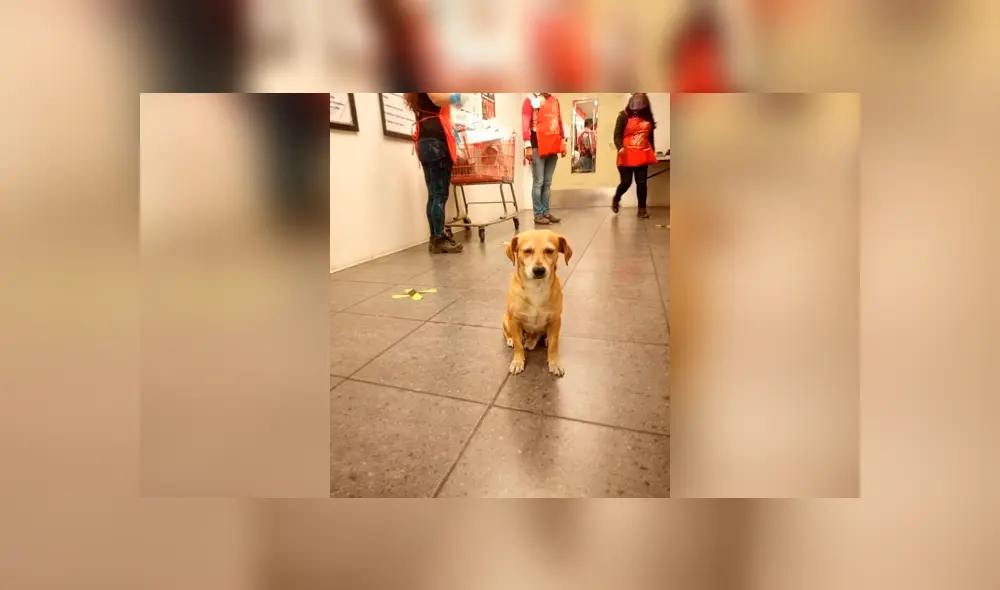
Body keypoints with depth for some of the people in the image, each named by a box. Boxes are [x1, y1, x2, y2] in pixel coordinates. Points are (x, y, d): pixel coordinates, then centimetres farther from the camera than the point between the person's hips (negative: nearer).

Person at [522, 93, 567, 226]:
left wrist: (563, 143, 13)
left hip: (553, 147, 6)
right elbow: (525, 124, -10)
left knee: (547, 183, 10)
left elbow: (560, 123, 19)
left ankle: (546, 212, 17)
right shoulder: (531, 100, -3)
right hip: (538, 148, -6)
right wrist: (528, 146, -18)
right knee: (538, 182, -3)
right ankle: (538, 215, 2)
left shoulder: (555, 100, 16)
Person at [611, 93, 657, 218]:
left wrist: (653, 151, 20)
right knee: (626, 182, -4)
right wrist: (620, 147, -24)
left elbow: (650, 136, 22)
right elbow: (617, 135, -7)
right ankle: (616, 199, 26)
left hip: (643, 155, 4)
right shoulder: (624, 116, -1)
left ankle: (642, 209, 6)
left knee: (642, 182, 1)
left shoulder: (648, 117, 13)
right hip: (627, 156, -4)